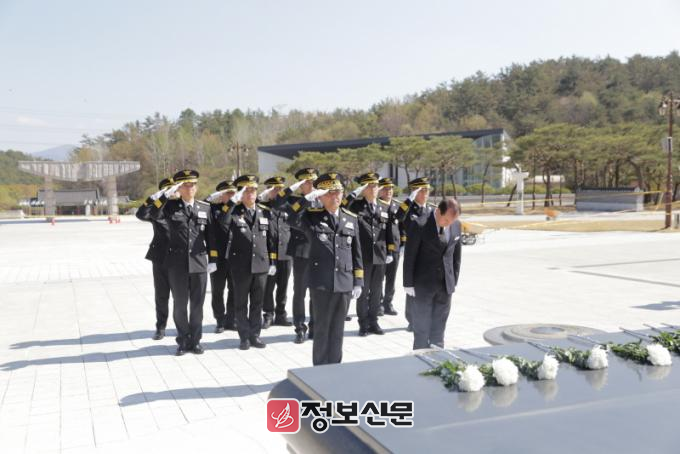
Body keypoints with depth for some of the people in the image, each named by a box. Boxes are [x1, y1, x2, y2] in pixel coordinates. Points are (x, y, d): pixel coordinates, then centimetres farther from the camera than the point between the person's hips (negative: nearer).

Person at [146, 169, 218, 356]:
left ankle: (195, 341, 21)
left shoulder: (205, 207, 6)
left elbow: (210, 235, 8)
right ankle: (183, 341, 21)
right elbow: (155, 214, -19)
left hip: (199, 263, 1)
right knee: (180, 305, 7)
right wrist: (166, 195, -21)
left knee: (197, 305, 8)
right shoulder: (171, 206, 2)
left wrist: (212, 260, 6)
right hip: (177, 263, -1)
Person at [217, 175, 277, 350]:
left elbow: (270, 238, 10)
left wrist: (273, 262, 8)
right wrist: (232, 202, -30)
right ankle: (244, 337, 18)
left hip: (261, 265, 3)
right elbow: (223, 223, -27)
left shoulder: (265, 212, 6)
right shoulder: (234, 212, -4)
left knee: (257, 303, 10)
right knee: (241, 303, 7)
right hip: (241, 266, -2)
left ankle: (255, 335, 21)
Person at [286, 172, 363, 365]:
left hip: (344, 283, 3)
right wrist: (308, 198, -23)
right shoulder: (312, 216, 0)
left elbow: (356, 253, 11)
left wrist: (358, 282, 8)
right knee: (322, 328, 6)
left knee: (337, 329, 12)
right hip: (321, 283, -3)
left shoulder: (351, 218, 9)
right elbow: (292, 219, -22)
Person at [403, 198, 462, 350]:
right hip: (423, 284, -4)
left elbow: (456, 254, 10)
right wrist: (408, 284, -9)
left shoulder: (456, 225, 1)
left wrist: (454, 280, 9)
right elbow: (409, 256, -10)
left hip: (446, 285, 4)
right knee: (422, 328, 4)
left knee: (439, 328, 12)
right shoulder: (420, 226, -15)